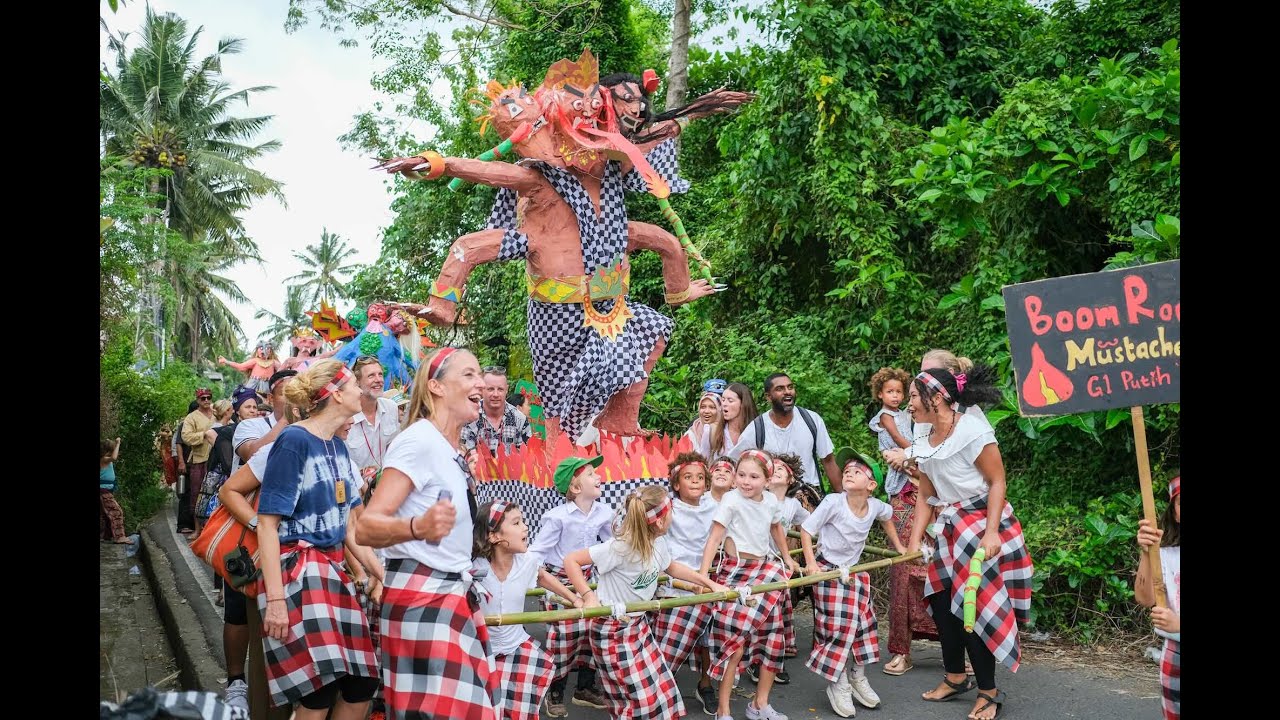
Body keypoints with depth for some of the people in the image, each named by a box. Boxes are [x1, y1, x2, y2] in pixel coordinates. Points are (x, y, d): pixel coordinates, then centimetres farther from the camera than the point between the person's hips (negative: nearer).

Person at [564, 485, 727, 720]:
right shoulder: (619, 547, -27)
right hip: (613, 631, -8)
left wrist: (711, 583, 20)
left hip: (639, 625, 8)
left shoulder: (658, 543, -1)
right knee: (640, 699, -5)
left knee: (662, 691, 10)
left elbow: (672, 567, 22)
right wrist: (589, 596, -30)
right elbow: (571, 560, -23)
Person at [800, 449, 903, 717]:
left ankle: (858, 678, 28)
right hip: (828, 570, -5)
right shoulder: (833, 502, -22)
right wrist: (810, 563, -22)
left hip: (855, 571, 5)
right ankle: (838, 686, 9)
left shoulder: (875, 506, -7)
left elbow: (887, 517, 18)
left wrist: (899, 546, 22)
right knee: (838, 627, -7)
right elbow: (806, 529, -15)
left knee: (863, 624, 9)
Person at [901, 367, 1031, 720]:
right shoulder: (922, 444, 4)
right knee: (941, 600, 10)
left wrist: (991, 533, -22)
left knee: (975, 606, -5)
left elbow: (997, 482, -15)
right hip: (950, 529, 8)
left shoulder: (972, 430, -17)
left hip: (983, 525, -7)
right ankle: (956, 677, 31)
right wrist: (913, 544, 2)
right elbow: (927, 498, 7)